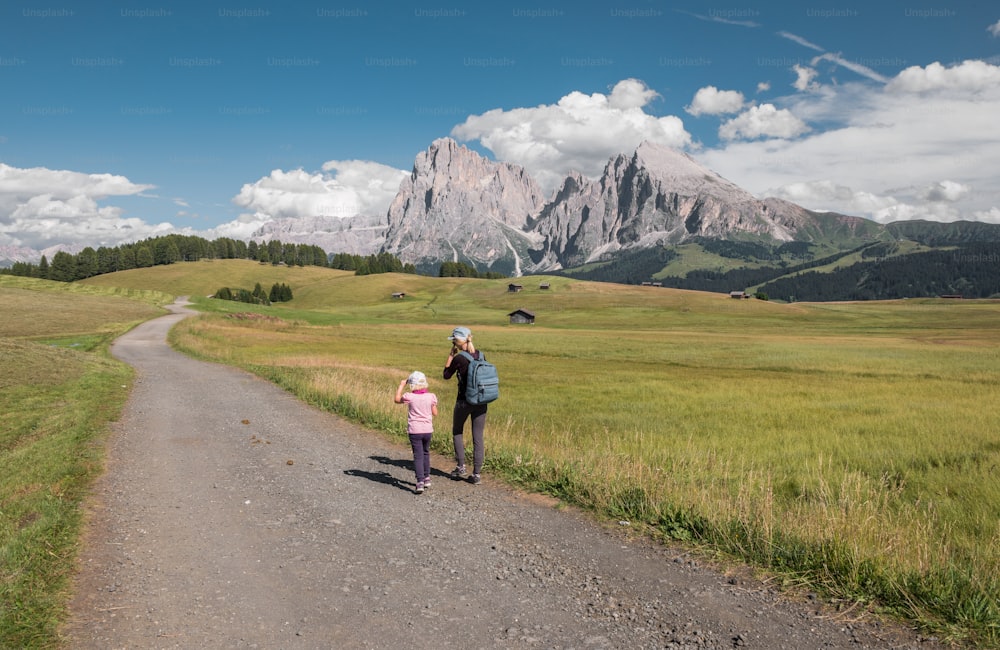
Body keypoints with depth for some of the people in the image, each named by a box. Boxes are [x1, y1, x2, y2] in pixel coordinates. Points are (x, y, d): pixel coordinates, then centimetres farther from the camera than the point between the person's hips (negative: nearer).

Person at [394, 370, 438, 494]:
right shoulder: (431, 396, -5)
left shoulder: (409, 397, -11)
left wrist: (401, 385, 17)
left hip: (414, 430, -3)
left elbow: (397, 400, 9)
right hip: (428, 430, 3)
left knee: (418, 456, 0)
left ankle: (420, 482, -9)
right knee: (426, 453, 22)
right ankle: (426, 478, 31)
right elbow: (435, 413, 4)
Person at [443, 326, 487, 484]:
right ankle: (477, 474, 9)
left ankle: (461, 467, 18)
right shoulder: (480, 355, 2)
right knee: (478, 437, 7)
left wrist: (451, 355, 0)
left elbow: (446, 375, 1)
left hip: (464, 401, -4)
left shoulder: (458, 358, -13)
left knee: (457, 431, 19)